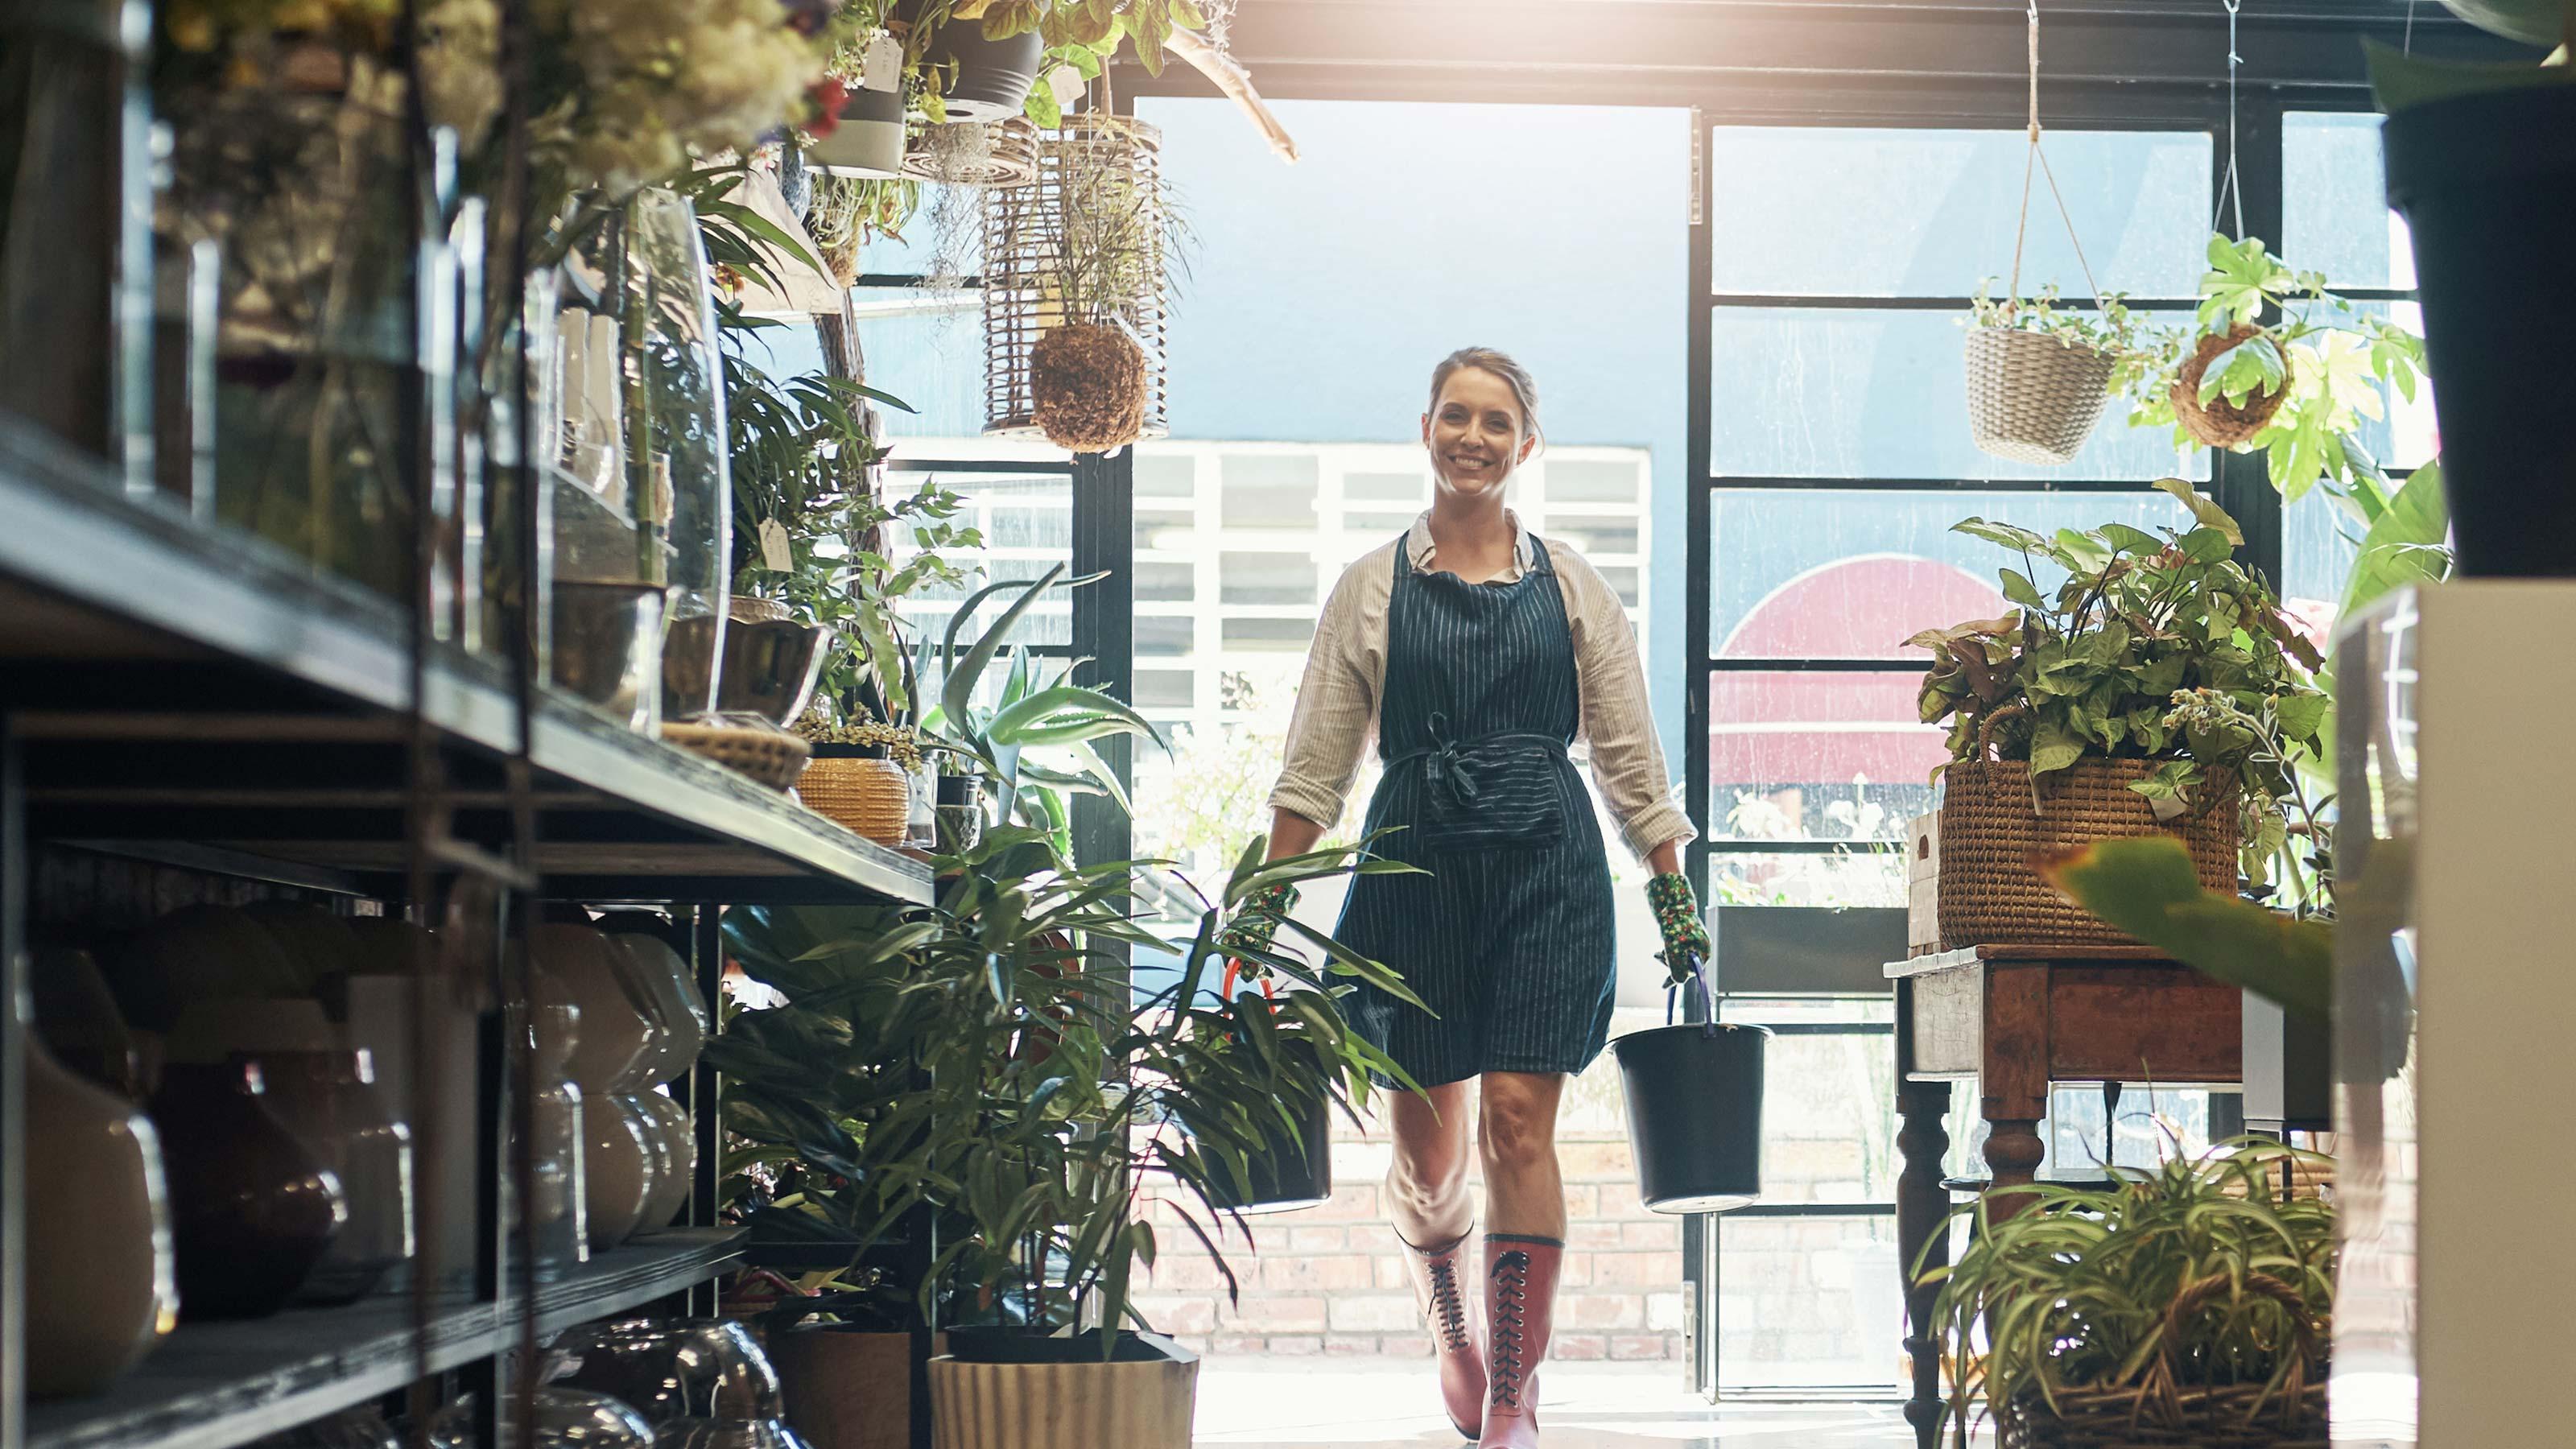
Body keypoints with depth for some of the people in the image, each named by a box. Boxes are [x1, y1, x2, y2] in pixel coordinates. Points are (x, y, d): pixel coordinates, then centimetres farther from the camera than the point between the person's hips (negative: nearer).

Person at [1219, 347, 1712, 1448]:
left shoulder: (1568, 584, 9)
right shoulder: (1375, 586, 9)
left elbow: (1628, 756, 11)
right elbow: (1316, 761, 8)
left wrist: (1673, 891, 6)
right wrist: (1269, 893, 2)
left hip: (1545, 865, -1)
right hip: (1417, 862, 1)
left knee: (1519, 1123, -10)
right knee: (1425, 1139, 6)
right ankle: (1451, 1330, 33)